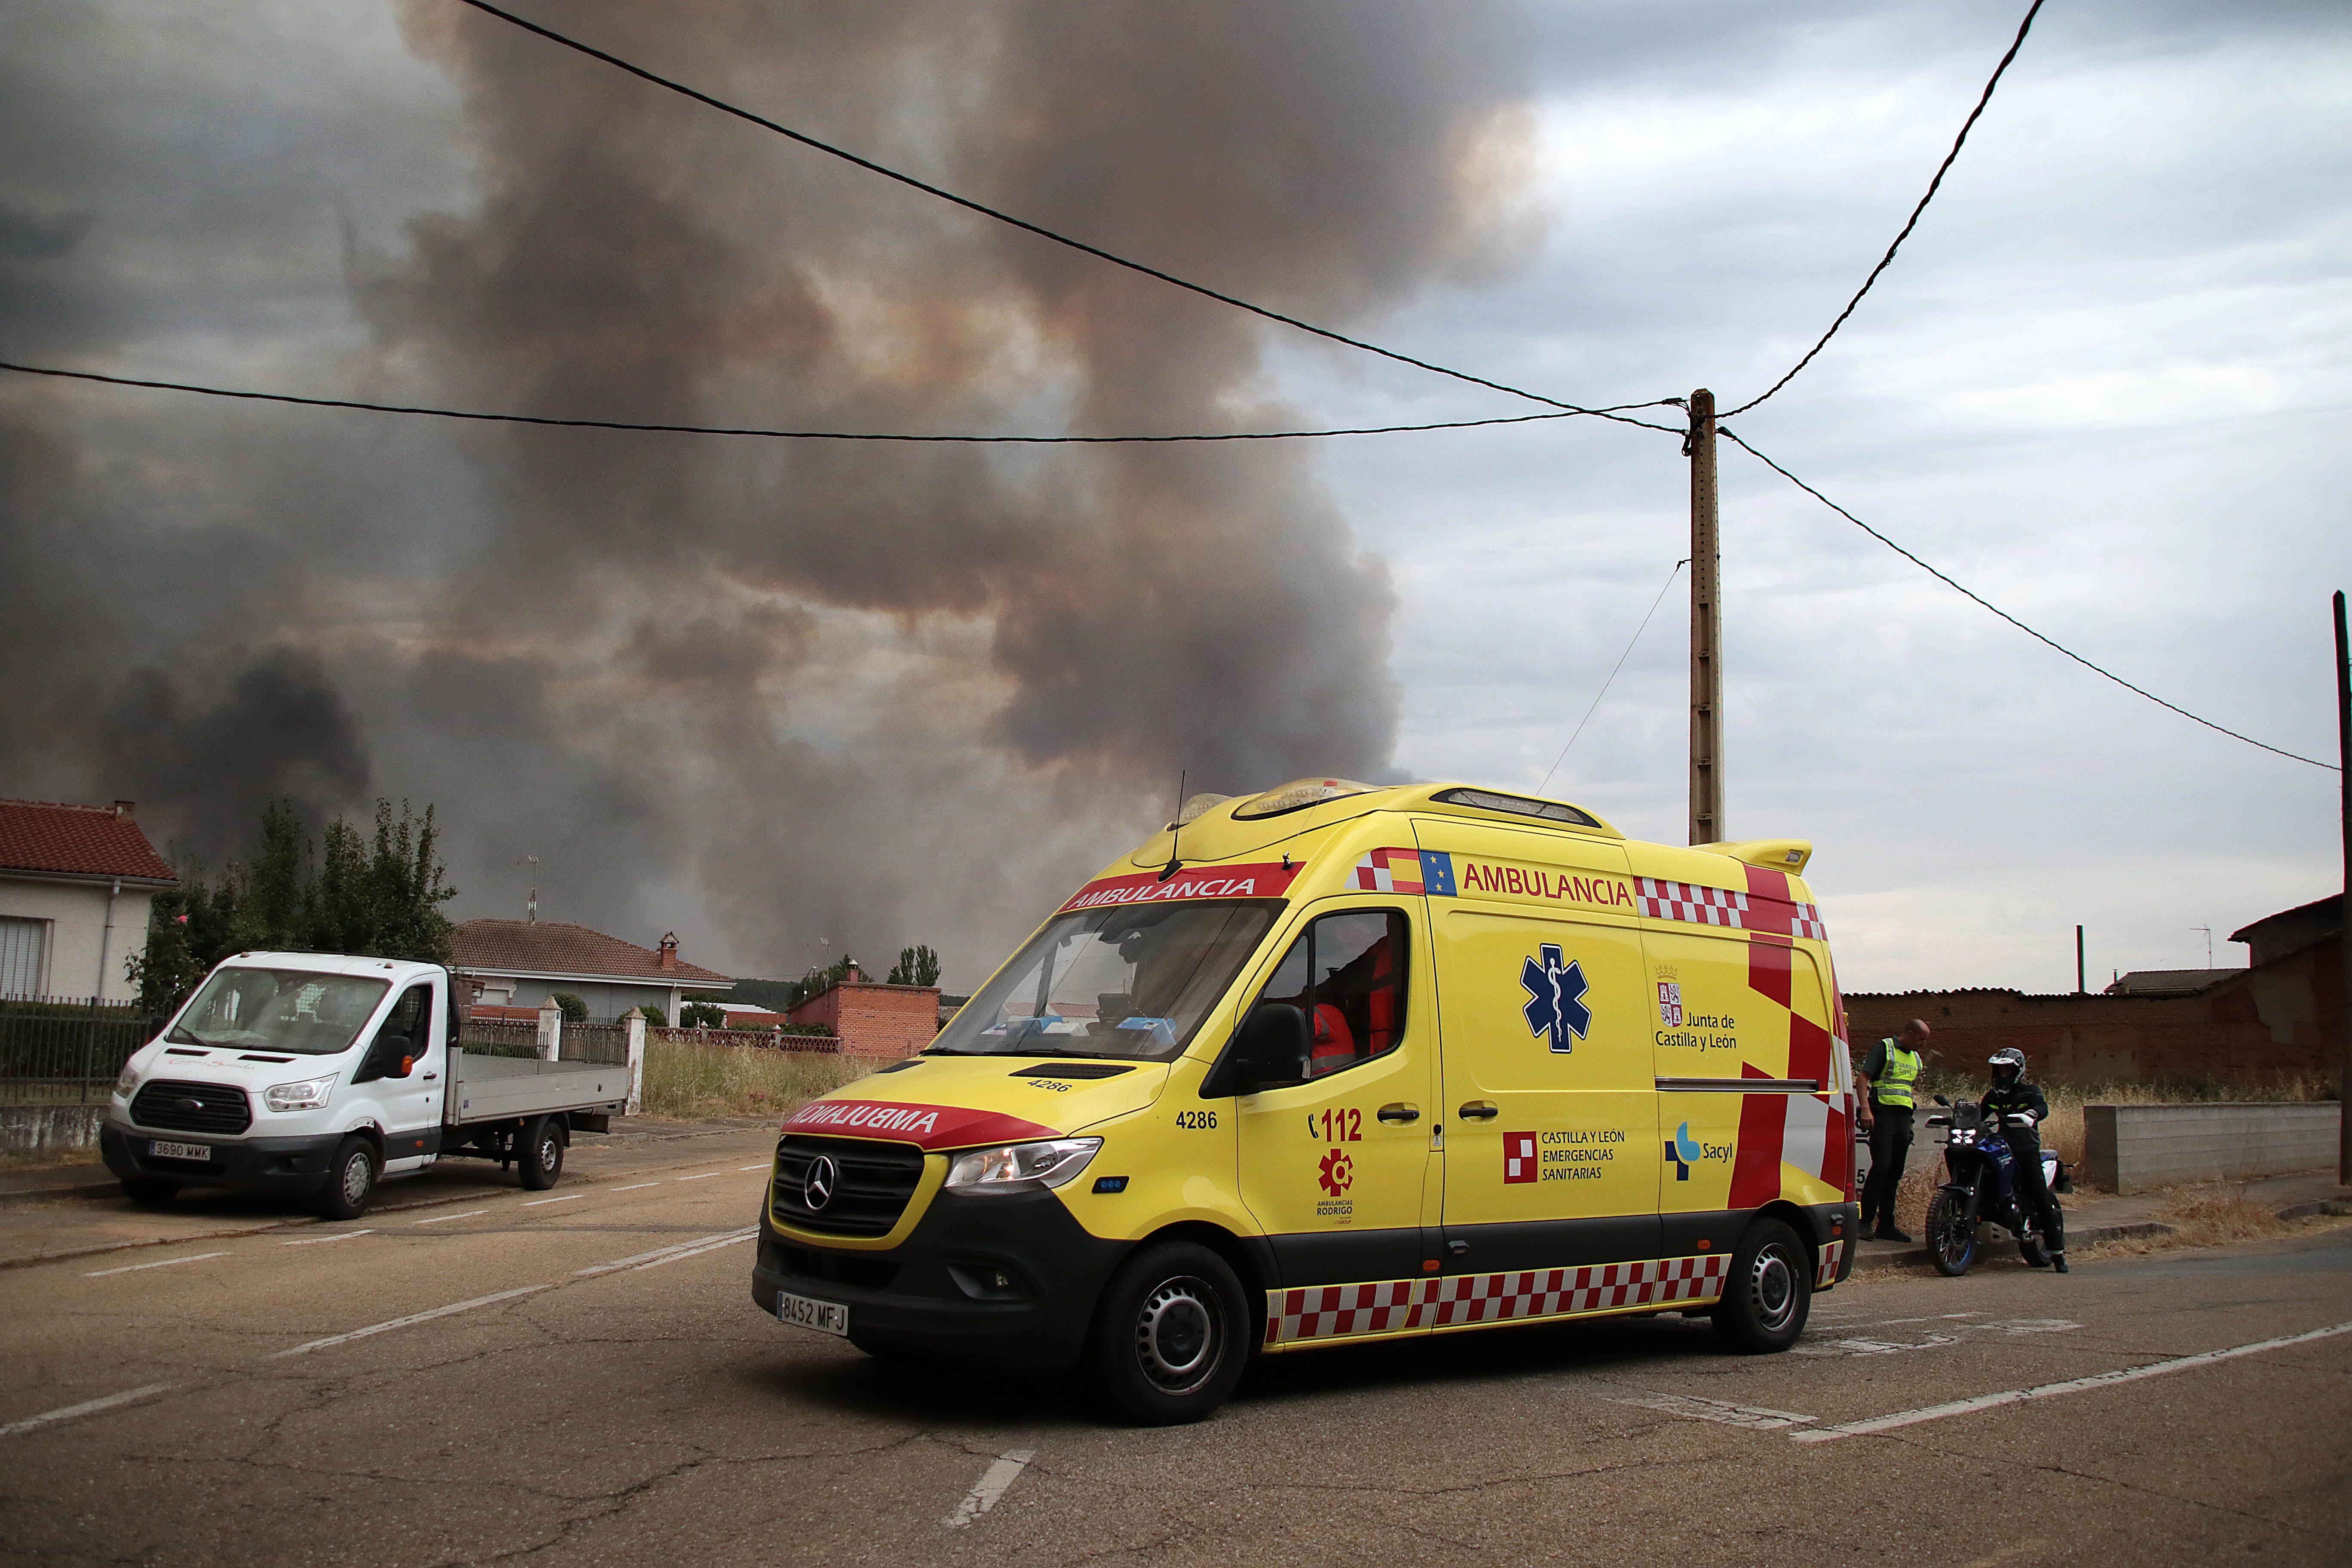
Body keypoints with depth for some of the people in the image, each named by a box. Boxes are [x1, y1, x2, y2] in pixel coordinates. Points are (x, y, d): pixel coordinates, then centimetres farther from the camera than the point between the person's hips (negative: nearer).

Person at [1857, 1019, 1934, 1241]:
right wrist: (1866, 1109, -18)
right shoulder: (1884, 1048, -2)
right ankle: (1865, 1221, -13)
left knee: (1896, 1172, 7)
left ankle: (1886, 1225, 12)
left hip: (1904, 1116, 8)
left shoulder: (1915, 1057, 21)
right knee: (1882, 1166, -17)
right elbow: (1863, 1078, -10)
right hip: (1882, 1113, -8)